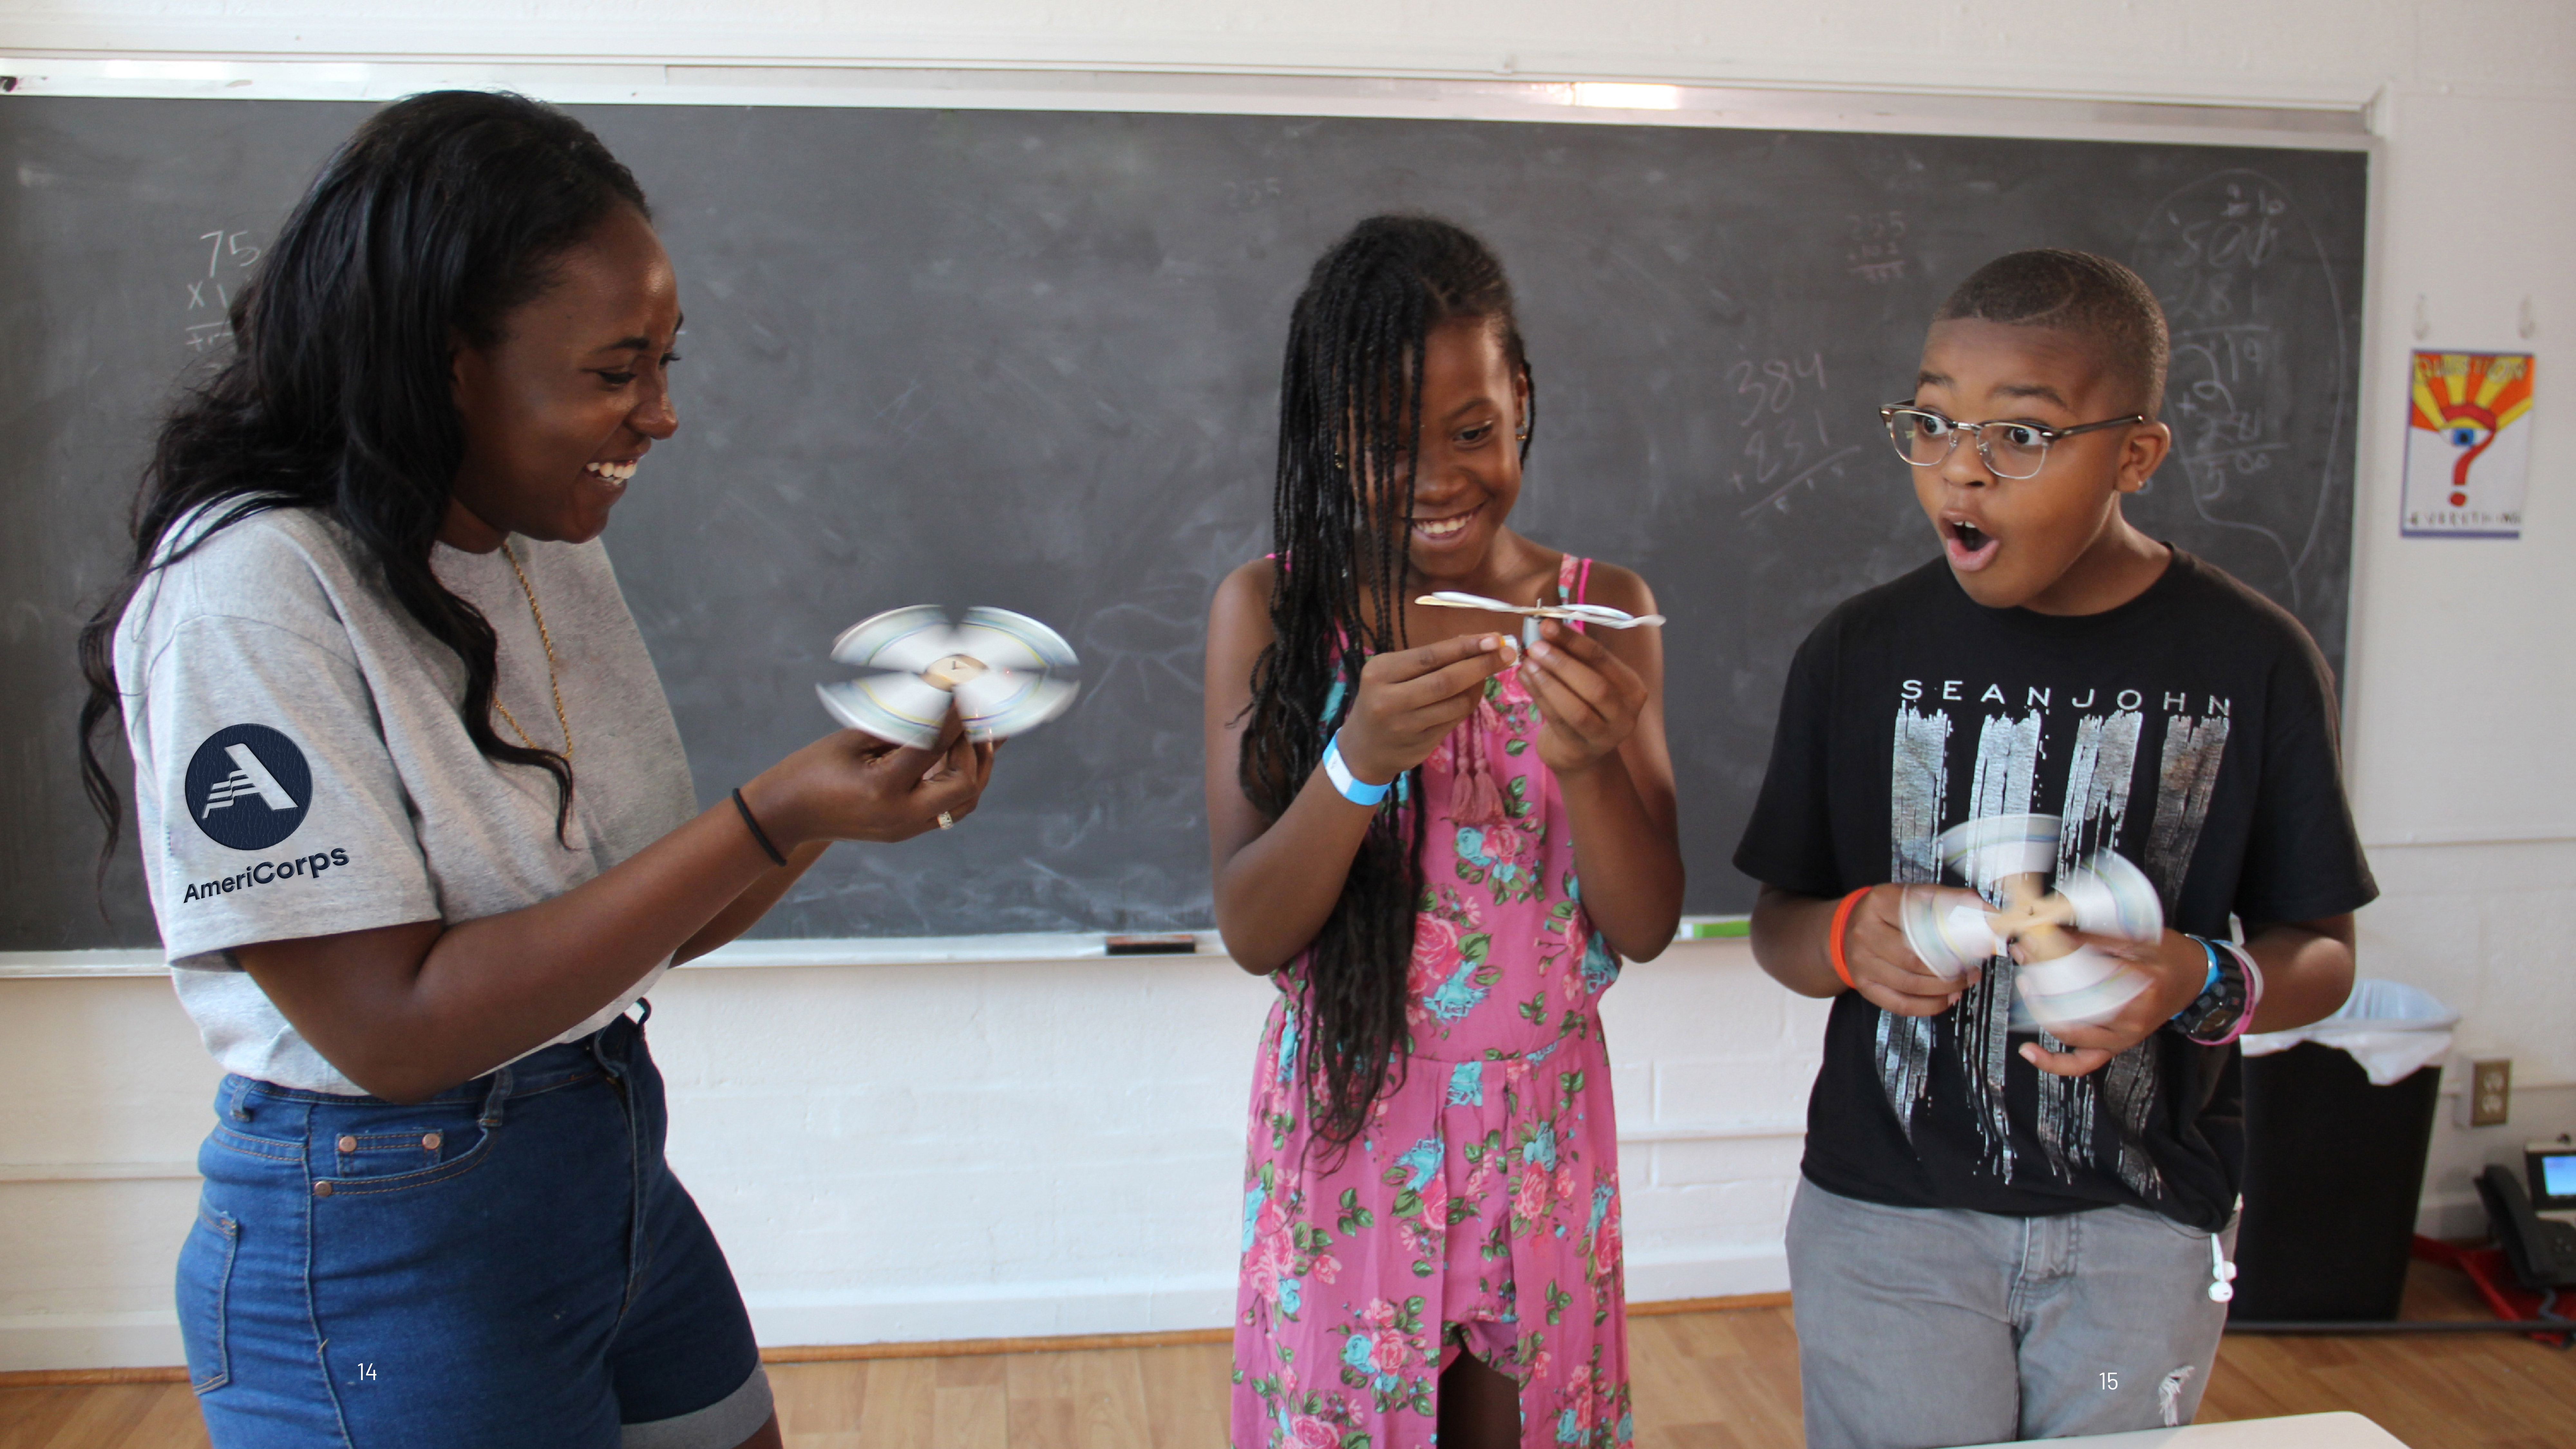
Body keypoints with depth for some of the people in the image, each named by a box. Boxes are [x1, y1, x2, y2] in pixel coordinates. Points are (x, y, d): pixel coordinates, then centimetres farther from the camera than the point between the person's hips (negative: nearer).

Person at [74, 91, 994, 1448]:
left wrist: (845, 793, -11)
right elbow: (394, 1027, -24)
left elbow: (644, 919, 6)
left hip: (620, 1172, 8)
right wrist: (766, 818, -26)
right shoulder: (251, 594, -20)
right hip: (384, 1247, -7)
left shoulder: (559, 557, 4)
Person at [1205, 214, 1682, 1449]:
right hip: (1345, 1125, -1)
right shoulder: (1269, 610, -8)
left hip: (1542, 1133, 2)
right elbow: (1250, 932, -10)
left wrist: (1586, 764, -23)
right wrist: (1359, 760, -27)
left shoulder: (1602, 608, -3)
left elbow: (1648, 928, -4)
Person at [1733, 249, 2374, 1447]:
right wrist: (1849, 940, -18)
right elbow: (1778, 919, 5)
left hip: (2144, 1224, 0)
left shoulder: (2252, 661, -5)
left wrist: (2205, 985, -20)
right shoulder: (1860, 653, -3)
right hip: (1888, 1213, 0)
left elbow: (2320, 950, 2)